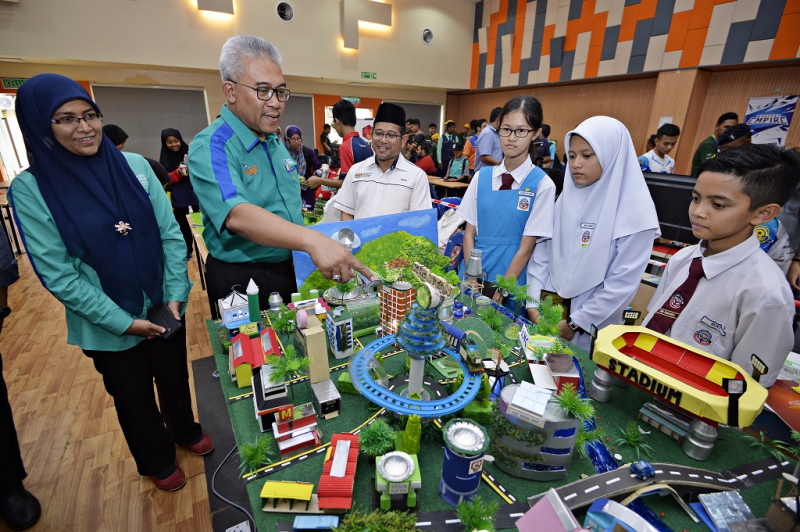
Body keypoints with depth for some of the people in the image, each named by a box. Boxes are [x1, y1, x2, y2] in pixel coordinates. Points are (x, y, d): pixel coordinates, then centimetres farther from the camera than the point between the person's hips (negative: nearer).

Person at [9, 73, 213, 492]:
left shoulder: (134, 166, -4)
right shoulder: (30, 189, -11)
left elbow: (170, 233, -3)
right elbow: (57, 274, -12)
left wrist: (175, 294, -10)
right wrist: (123, 321, -16)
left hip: (165, 310, 2)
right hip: (109, 325, -1)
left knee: (175, 377, 22)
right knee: (133, 396, 20)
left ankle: (185, 430, 52)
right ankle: (157, 460, 46)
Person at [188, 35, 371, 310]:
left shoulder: (276, 142, 8)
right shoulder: (210, 148, -18)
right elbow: (237, 215, -36)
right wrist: (311, 240, -49)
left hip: (291, 270, 7)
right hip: (242, 280, -7)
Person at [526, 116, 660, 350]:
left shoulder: (636, 212, -13)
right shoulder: (567, 198, 1)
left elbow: (623, 282, -14)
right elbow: (542, 253, 0)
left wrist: (575, 323, -13)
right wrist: (533, 303, -7)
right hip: (547, 310, 4)